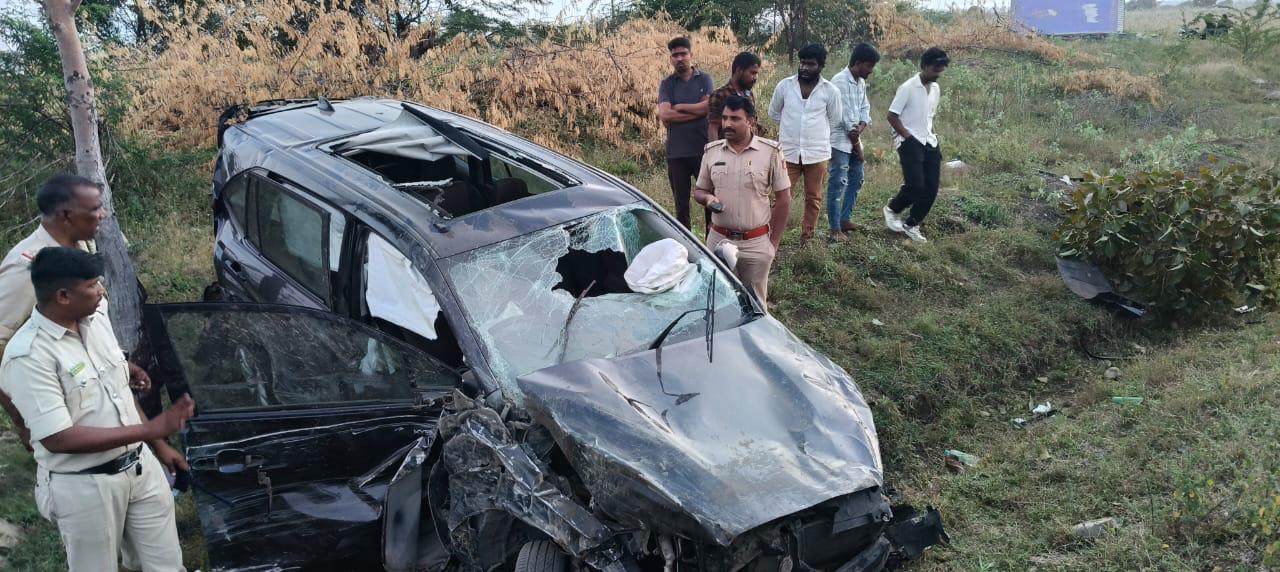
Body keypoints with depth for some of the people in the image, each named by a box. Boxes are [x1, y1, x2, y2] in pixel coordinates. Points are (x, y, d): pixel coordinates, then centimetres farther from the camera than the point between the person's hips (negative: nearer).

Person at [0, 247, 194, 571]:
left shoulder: (96, 318, 0)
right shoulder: (27, 356, -23)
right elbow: (58, 439, -25)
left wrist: (158, 445, 13)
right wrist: (152, 429, -26)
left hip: (140, 465, 6)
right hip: (83, 485, -6)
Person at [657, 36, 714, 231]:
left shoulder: (704, 79, 5)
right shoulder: (667, 84, 5)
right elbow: (664, 115, -11)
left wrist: (679, 108, -8)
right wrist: (697, 111, -11)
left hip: (703, 149, -1)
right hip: (676, 152, 1)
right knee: (681, 204, 9)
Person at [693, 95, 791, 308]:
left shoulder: (770, 152, -7)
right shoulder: (711, 151, 1)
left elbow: (783, 199, -3)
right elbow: (699, 191, 12)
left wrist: (773, 241, -4)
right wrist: (707, 198, -13)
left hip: (757, 243, -2)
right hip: (719, 240, 3)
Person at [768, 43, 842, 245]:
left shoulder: (830, 91, -4)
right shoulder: (784, 86, -2)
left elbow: (834, 121, 9)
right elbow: (773, 113, 13)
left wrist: (816, 132, 12)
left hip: (817, 153, 0)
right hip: (788, 152, 0)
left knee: (813, 198, 10)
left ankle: (807, 237, 23)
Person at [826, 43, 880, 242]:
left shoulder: (861, 83, 10)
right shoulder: (840, 81, -18)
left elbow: (865, 108, 13)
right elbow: (846, 114, -18)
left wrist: (861, 128, -9)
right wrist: (856, 142, -12)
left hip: (854, 138, 9)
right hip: (840, 140, -9)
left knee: (856, 179, 15)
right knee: (838, 183, -9)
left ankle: (845, 219, 25)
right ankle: (835, 229, -7)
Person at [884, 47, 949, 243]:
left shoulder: (936, 89, 10)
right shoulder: (908, 88, -11)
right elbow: (892, 116, -11)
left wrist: (932, 135, 9)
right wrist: (908, 137, -13)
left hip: (929, 143, 7)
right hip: (910, 143, -7)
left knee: (931, 188, 1)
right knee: (915, 185, -16)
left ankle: (911, 225, 13)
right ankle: (892, 209, 12)